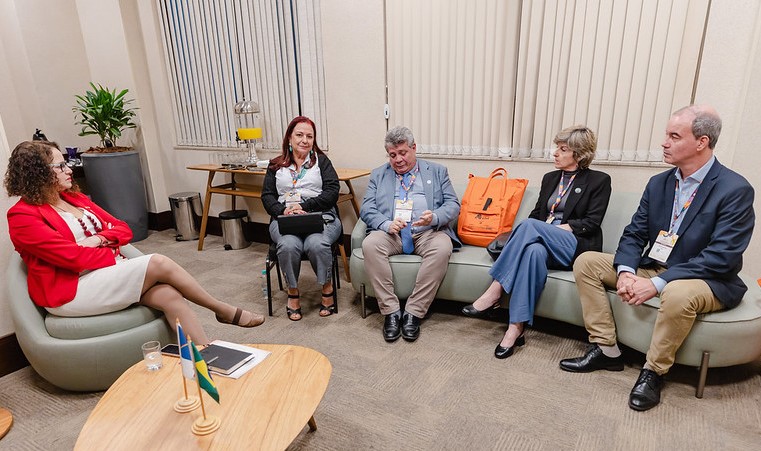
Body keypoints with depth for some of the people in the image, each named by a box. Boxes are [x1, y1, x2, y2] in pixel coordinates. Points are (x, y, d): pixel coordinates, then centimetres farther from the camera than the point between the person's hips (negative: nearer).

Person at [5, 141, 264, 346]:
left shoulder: (74, 198, 15)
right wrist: (118, 257, -8)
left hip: (107, 273, 7)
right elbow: (74, 258, -17)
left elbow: (124, 230, 11)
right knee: (159, 263, -24)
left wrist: (98, 239, -9)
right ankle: (226, 312, -10)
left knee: (169, 296, -23)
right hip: (71, 292, -7)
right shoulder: (22, 217, -7)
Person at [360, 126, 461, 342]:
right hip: (391, 233, 1)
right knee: (370, 244, -31)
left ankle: (413, 312, -23)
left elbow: (453, 204, 6)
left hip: (427, 232, 0)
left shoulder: (437, 172, 16)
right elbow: (367, 208, 6)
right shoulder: (378, 175, 18)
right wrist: (387, 224, -15)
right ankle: (391, 311, -22)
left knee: (442, 248, -33)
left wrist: (434, 217, -17)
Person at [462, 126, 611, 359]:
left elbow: (592, 222, -3)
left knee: (530, 225, -33)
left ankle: (494, 292, -32)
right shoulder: (550, 178, 22)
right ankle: (516, 328, -38)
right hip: (544, 244, 4)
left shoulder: (599, 181, 7)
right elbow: (537, 213, 18)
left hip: (575, 246, -4)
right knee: (534, 251, -36)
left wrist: (559, 228, -13)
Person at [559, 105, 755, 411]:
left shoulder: (736, 190, -14)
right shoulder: (658, 183, 5)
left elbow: (722, 257, -22)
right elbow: (634, 234, 4)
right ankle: (606, 349, -2)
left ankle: (654, 371, -13)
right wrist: (625, 272, -16)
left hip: (706, 281, -6)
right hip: (652, 269, 7)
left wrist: (656, 284, -28)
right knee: (586, 262, -6)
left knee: (677, 293, -40)